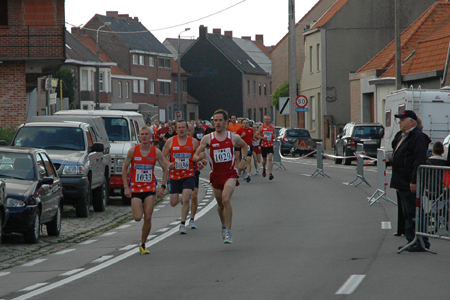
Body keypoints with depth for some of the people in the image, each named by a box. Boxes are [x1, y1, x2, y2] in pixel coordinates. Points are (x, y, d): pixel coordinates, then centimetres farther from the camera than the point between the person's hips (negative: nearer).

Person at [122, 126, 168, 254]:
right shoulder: (133, 151, -6)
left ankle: (143, 245, 10)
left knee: (148, 218, -5)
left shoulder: (156, 152, -4)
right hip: (135, 188, -1)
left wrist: (163, 186, -5)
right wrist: (126, 187, -5)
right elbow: (124, 168, 3)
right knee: (137, 217, -12)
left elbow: (165, 169, 5)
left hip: (150, 187, 1)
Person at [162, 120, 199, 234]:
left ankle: (183, 224, -7)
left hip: (189, 175, -1)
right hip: (174, 176, 1)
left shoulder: (193, 142, 1)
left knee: (186, 199, -18)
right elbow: (163, 156, 8)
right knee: (173, 203, 5)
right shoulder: (170, 141, 1)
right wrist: (168, 164, -12)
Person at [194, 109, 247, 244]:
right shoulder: (207, 139, -3)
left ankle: (228, 232, -18)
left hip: (230, 173, -2)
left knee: (226, 200, -22)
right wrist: (199, 157, -26)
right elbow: (195, 156, -2)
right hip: (216, 175, 2)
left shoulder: (234, 138, -1)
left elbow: (244, 146, 22)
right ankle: (223, 226, 43)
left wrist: (243, 160, 9)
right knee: (220, 204, 14)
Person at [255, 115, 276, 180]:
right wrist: (262, 137, -16)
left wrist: (274, 137, -6)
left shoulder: (272, 127, 6)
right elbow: (257, 135, 1)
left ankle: (270, 173, -21)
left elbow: (274, 135, 18)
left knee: (270, 158, -16)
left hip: (270, 145, 0)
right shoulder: (261, 127, 0)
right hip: (263, 145, 0)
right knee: (264, 159, 12)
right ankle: (264, 168, 45)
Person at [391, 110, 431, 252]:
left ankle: (422, 243, -5)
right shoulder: (400, 136, 18)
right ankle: (411, 241, 18)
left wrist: (414, 181, -24)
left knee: (414, 214, -8)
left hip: (411, 184, -10)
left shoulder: (418, 137, -13)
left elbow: (420, 161, -20)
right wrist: (396, 182, 22)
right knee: (408, 214, 13)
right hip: (402, 184, 10)